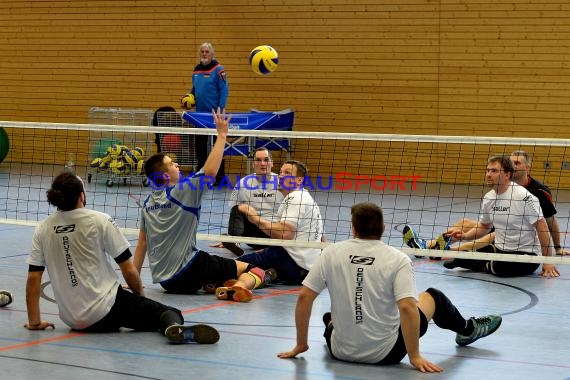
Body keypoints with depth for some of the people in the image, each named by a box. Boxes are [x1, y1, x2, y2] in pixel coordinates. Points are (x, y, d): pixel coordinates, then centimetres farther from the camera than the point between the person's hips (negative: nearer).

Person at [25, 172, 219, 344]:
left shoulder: (43, 229, 3)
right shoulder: (99, 221, -6)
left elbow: (33, 278, 2)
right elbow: (128, 270, -4)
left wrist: (34, 322, 11)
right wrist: (140, 295, 14)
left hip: (72, 320, 5)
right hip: (106, 310, -5)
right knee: (170, 313, -4)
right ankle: (174, 327, -34)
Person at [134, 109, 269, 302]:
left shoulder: (148, 203, 9)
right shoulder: (181, 193, -11)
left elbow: (142, 243, 13)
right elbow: (210, 171, -18)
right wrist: (222, 134, -12)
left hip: (163, 280, 7)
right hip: (188, 270, -7)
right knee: (247, 269, -2)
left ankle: (212, 285, 0)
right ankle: (237, 287, -32)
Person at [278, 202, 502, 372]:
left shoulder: (331, 253, -6)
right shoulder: (398, 259, -12)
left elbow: (304, 298, -6)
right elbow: (407, 308, -22)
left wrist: (301, 345, 3)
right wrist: (415, 357, -15)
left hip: (340, 351, 1)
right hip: (385, 354, -1)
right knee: (432, 297, 23)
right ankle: (467, 330, 48)